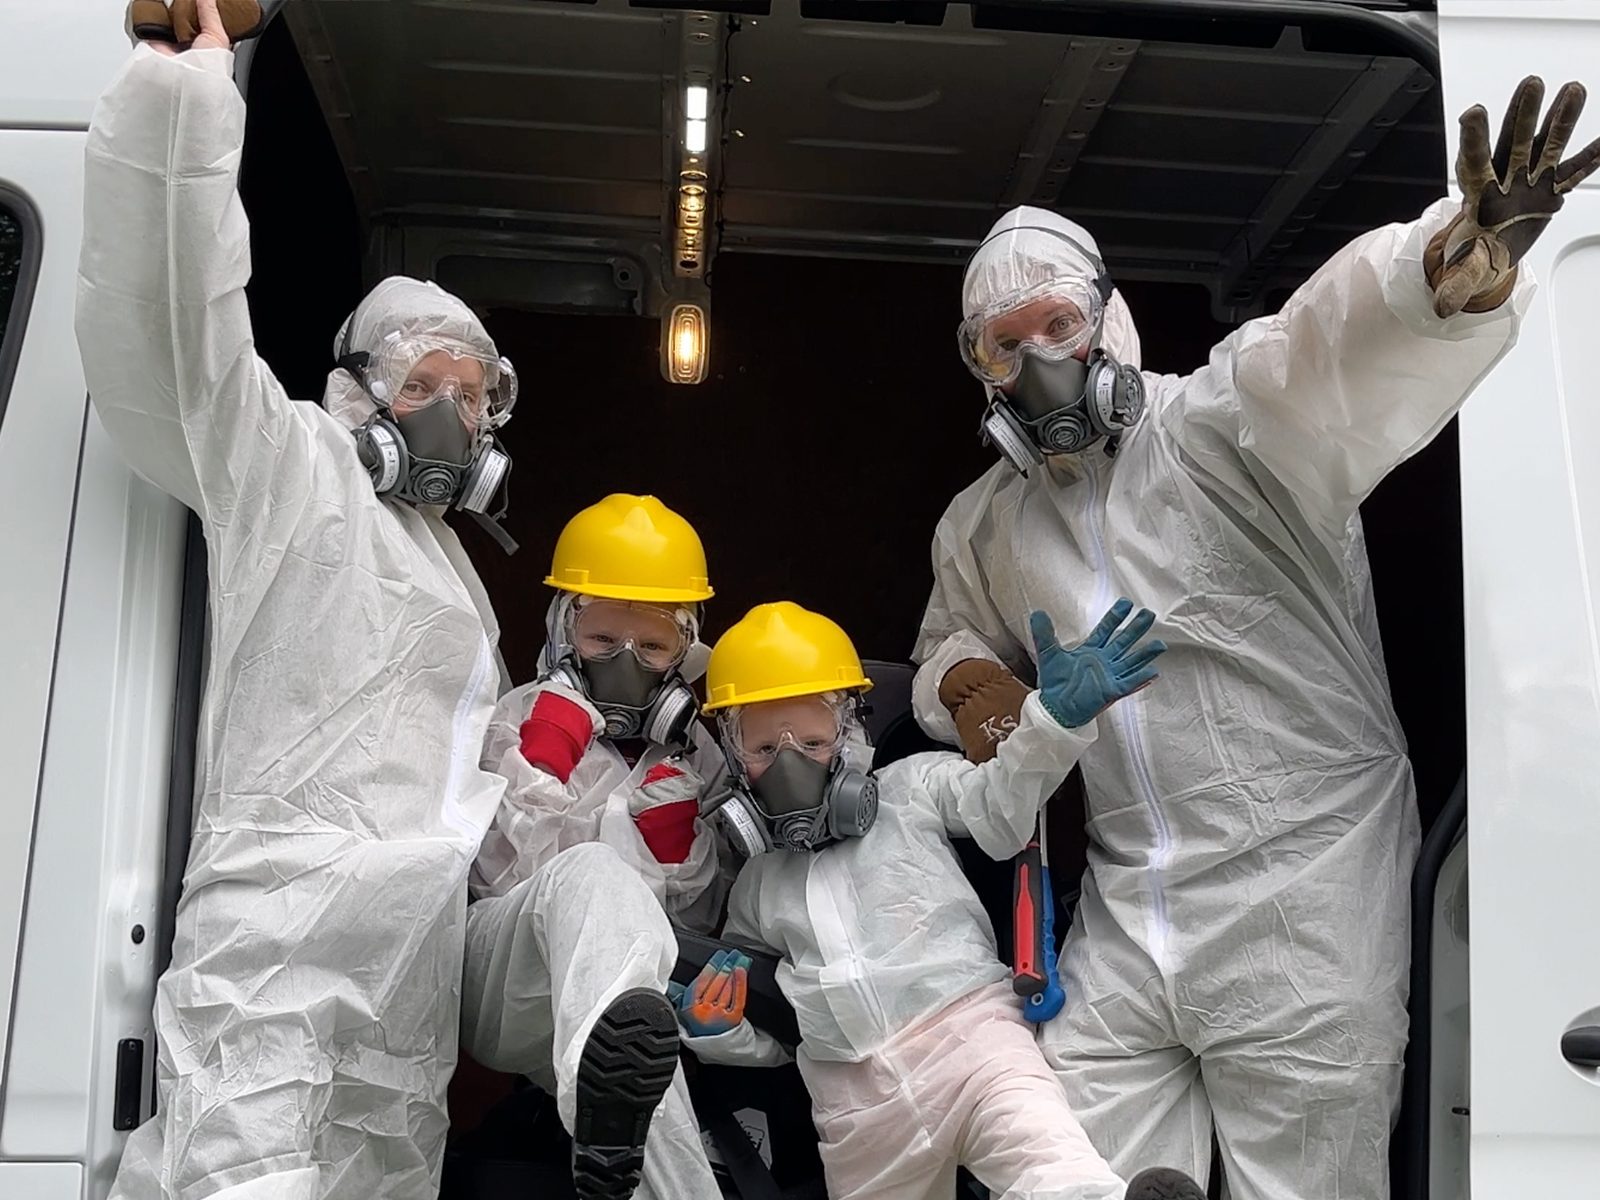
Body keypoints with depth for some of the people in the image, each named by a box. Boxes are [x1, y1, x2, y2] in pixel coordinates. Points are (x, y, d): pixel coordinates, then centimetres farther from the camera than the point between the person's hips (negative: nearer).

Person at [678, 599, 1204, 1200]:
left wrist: (1057, 717, -25)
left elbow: (998, 802, -7)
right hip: (858, 1111, 5)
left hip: (968, 1032, -4)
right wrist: (717, 1031, 8)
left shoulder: (910, 789, 13)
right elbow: (768, 1040, 30)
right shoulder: (756, 886, 23)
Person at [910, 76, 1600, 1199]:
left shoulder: (1224, 423, -8)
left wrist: (1462, 265, -50)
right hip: (1126, 907, 5)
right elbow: (954, 636, 30)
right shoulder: (980, 528, 12)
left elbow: (1339, 344, -29)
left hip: (1303, 891, -5)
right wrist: (969, 679, 5)